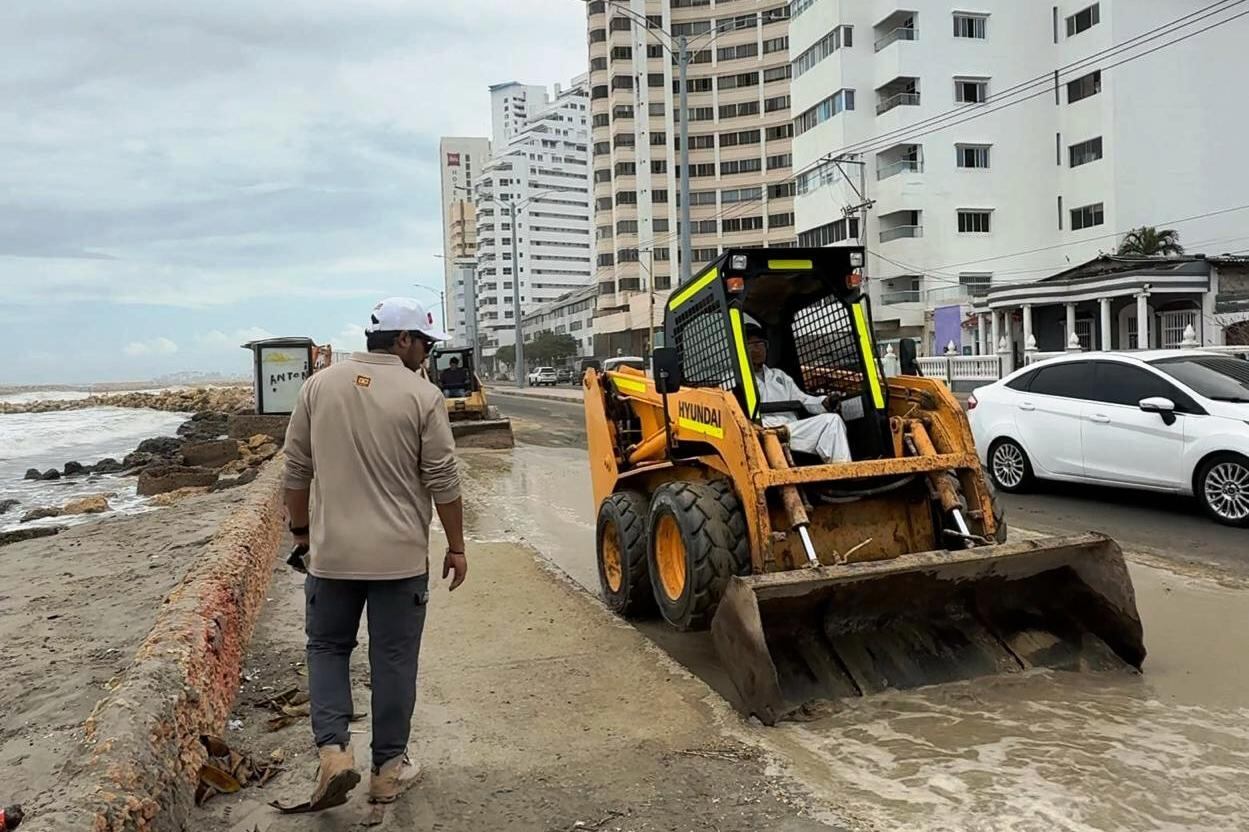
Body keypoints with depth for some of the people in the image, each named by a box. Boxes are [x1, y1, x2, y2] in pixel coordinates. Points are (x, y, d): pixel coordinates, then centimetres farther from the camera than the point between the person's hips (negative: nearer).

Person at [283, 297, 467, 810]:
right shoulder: (421, 394, -8)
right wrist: (456, 547, 2)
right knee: (394, 659, 10)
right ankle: (388, 768, 20)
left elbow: (297, 469, 7)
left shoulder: (319, 385, 2)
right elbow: (442, 481, -8)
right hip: (400, 555, -2)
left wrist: (301, 529, 20)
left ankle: (333, 750, 6)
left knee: (327, 648, 19)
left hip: (332, 551, 3)